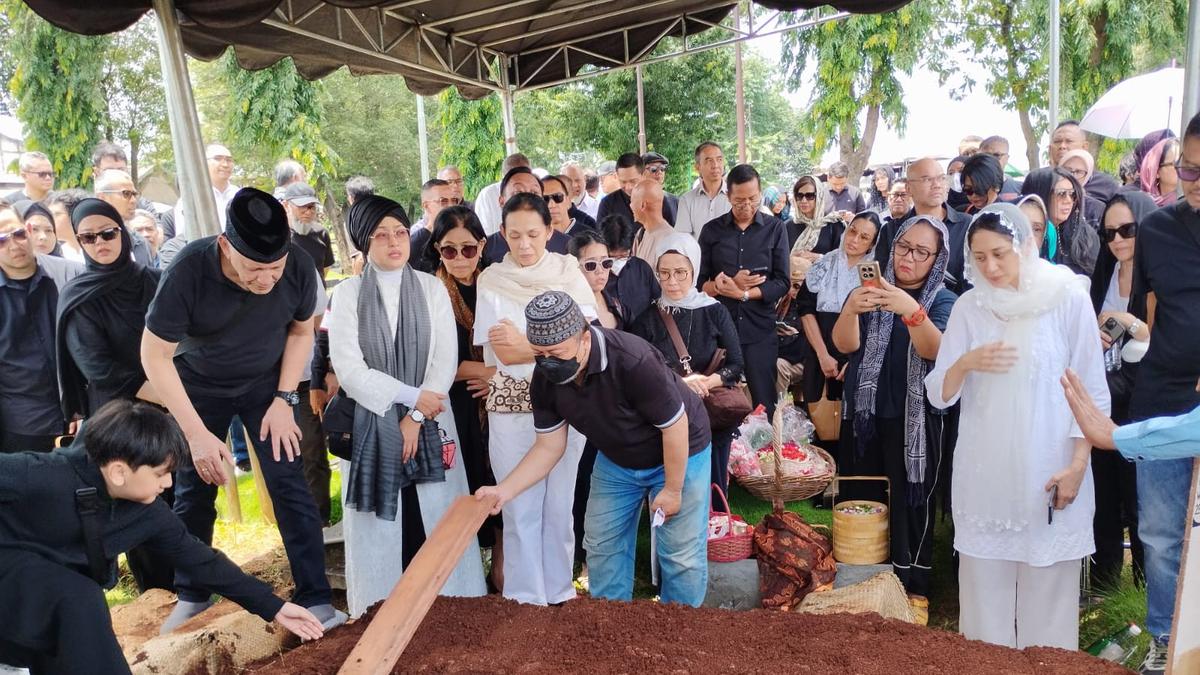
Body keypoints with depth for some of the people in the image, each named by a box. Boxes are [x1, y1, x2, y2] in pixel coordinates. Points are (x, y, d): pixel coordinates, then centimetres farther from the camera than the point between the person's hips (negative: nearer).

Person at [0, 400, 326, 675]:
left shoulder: (148, 513, -13)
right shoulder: (41, 477, -33)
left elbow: (200, 559, -6)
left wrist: (272, 606, -5)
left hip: (52, 596, 7)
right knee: (80, 600, -32)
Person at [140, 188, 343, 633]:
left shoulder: (299, 267, -26)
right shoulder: (189, 270, -32)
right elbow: (155, 355, -21)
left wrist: (284, 400, -12)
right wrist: (197, 433, -24)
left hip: (266, 383, 1)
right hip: (198, 385, 0)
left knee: (290, 487, -7)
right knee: (193, 493, 7)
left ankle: (314, 598, 2)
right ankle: (192, 594, 28)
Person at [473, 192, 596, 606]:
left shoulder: (568, 272, 3)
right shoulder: (492, 280, -1)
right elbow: (503, 354, -10)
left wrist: (526, 346, -14)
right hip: (512, 407, -1)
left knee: (559, 504, 10)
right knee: (520, 506, 6)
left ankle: (559, 591, 25)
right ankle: (526, 595, 20)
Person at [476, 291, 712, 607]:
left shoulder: (633, 361, -38)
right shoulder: (545, 378, -19)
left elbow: (675, 425, -27)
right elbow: (549, 446, -9)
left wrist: (672, 489, -17)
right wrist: (504, 490, -20)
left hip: (679, 455, -5)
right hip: (616, 460, 6)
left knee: (682, 554, -1)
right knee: (602, 546, 10)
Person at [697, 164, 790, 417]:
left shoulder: (775, 228, 5)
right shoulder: (712, 230, 7)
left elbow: (782, 283, -2)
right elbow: (699, 283, 2)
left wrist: (742, 293, -14)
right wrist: (726, 285, -17)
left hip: (760, 330, -1)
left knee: (764, 405, 4)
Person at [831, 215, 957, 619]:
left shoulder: (943, 300, 1)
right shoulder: (872, 290, 8)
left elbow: (933, 350, -20)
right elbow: (844, 344, -9)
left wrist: (912, 310, -38)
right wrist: (850, 309, -30)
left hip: (915, 418, -2)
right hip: (865, 413, 2)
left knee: (911, 501, -1)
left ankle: (914, 589, 13)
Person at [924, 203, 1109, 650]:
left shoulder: (1068, 299, -4)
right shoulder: (968, 307, 2)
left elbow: (1093, 391, -1)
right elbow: (938, 396, 1)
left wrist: (1077, 465, -8)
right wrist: (964, 364, -18)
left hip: (1049, 477, -2)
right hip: (982, 477, 2)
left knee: (1047, 594, 4)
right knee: (984, 594, 8)